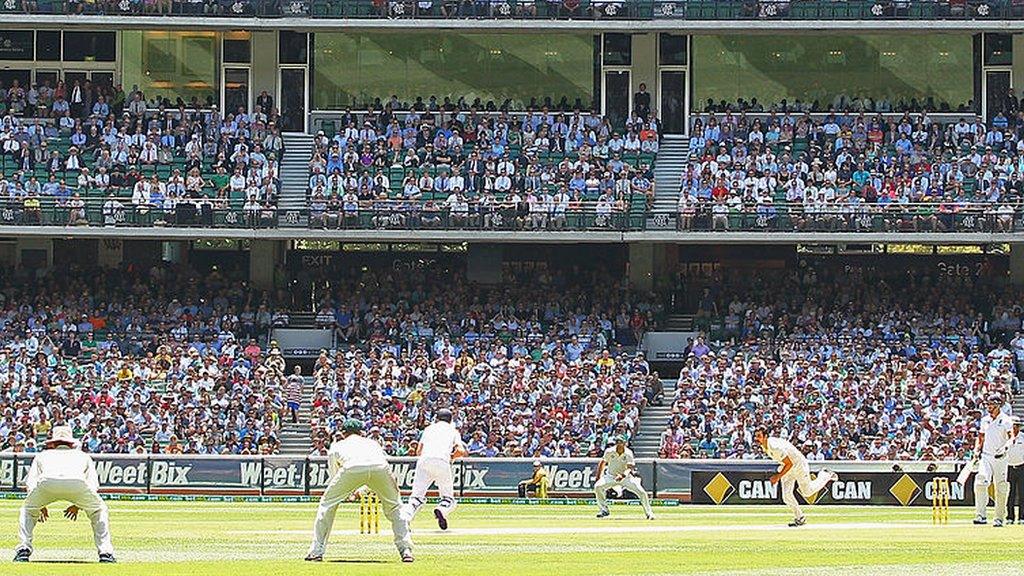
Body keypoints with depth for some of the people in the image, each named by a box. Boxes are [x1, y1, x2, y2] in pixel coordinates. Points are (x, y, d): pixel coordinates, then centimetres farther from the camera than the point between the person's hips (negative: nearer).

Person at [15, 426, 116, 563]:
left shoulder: (43, 455, 40)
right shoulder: (83, 455, 41)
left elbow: (30, 484, 28)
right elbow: (93, 486, 29)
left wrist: (40, 507, 38)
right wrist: (78, 506, 38)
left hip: (47, 482, 0)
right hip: (77, 483, 0)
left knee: (28, 510, 29)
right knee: (99, 511, 26)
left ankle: (24, 549, 14)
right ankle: (105, 552, 12)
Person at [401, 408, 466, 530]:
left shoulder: (428, 429, 28)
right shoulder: (453, 431, 23)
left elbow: (418, 451, 22)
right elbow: (461, 451, 7)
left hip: (424, 461, 2)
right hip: (442, 462, -2)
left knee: (417, 496, 1)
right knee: (448, 497, 9)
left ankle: (404, 518, -25)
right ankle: (442, 510, -25)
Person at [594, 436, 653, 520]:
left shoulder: (628, 453, -18)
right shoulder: (609, 452, -14)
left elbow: (630, 468, -27)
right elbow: (602, 463, -1)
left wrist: (622, 475, -46)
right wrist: (598, 477, -5)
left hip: (626, 476, -1)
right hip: (611, 476, 1)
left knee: (642, 492, -16)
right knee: (598, 486, -25)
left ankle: (649, 513, 5)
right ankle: (603, 510, -8)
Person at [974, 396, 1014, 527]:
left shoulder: (1006, 420, -2)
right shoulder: (985, 420, 14)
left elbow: (1011, 436, -12)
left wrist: (1005, 447, -30)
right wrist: (976, 450, 6)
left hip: (1000, 458, -3)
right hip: (986, 457, 3)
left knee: (1001, 488, 1)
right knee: (980, 482, -18)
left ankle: (999, 518, 11)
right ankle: (981, 515, -20)